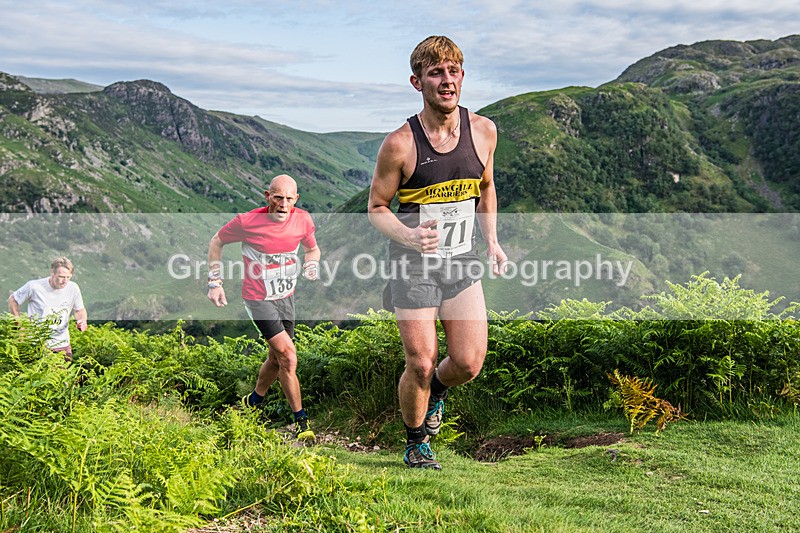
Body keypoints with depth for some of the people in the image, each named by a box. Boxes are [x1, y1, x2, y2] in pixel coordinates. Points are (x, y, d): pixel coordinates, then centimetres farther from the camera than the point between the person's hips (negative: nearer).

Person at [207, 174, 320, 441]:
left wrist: (312, 265, -9)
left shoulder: (303, 219, -7)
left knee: (276, 360, 14)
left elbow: (312, 249, 13)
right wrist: (215, 282, -4)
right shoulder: (246, 222, -18)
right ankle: (301, 421, -4)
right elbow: (216, 242, -1)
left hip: (286, 298, 5)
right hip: (258, 299, -5)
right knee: (288, 356, -16)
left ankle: (253, 402, 41)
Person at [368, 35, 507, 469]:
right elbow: (376, 208, -5)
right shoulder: (400, 144, -14)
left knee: (469, 362, -3)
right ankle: (416, 445, 25)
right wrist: (409, 236, -24)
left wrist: (491, 239, 8)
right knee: (420, 365, -3)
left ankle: (437, 390, 34)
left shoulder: (483, 131, -2)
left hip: (463, 262, 3)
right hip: (414, 266, -3)